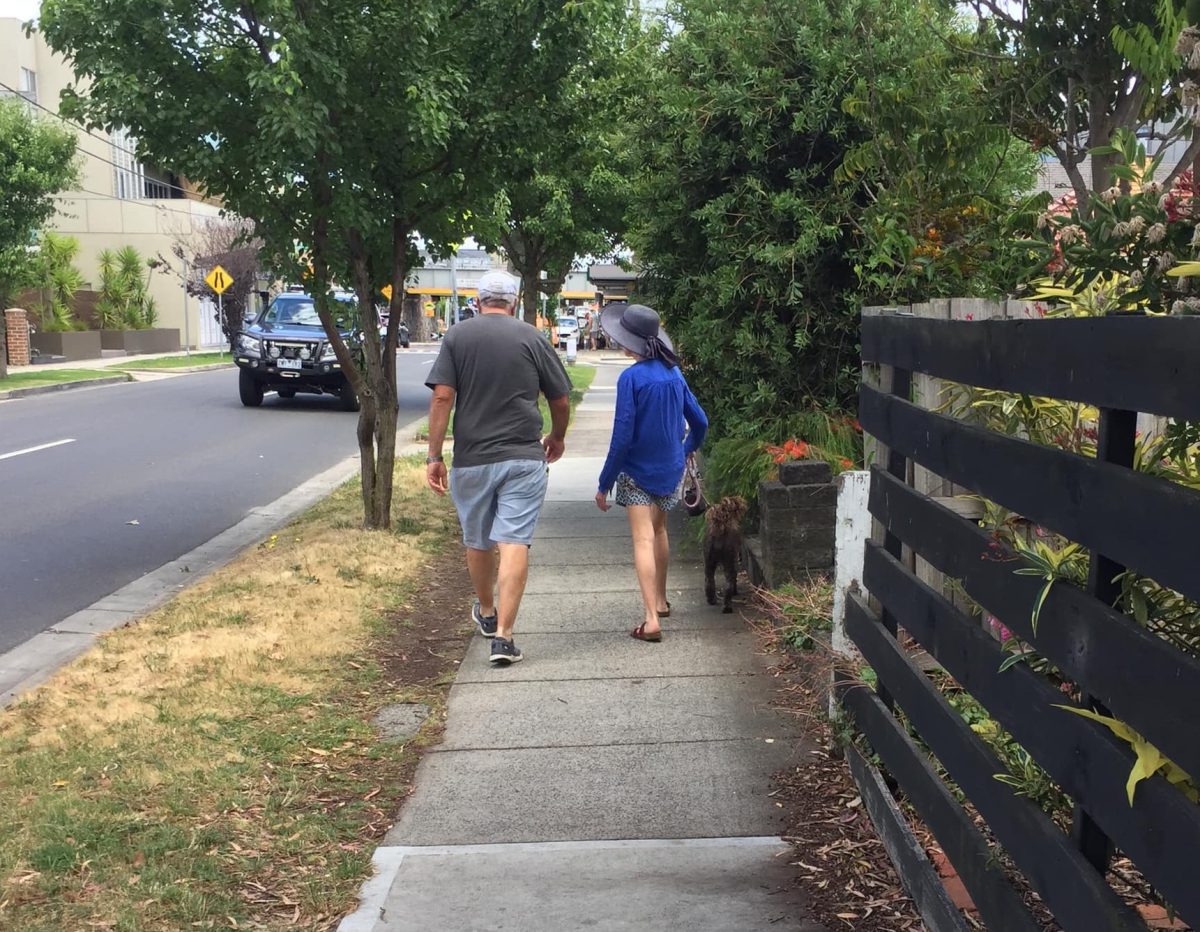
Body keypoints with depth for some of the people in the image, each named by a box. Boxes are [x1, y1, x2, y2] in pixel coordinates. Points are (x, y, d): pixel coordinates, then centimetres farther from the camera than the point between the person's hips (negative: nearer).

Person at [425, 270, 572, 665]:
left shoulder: (457, 336, 0)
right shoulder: (532, 338, 1)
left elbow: (442, 398, -7)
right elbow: (561, 400, 6)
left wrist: (434, 456, -2)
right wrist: (557, 438, 25)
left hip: (471, 458, 1)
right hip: (523, 458, -1)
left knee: (478, 542, 19)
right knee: (514, 544, -4)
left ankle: (486, 613, 40)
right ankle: (503, 636, -10)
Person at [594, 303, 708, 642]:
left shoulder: (631, 378, -18)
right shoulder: (674, 373, 1)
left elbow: (622, 436, -19)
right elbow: (700, 422, 8)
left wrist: (604, 483, -12)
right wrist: (686, 450, 29)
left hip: (638, 471, -6)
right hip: (670, 470, 6)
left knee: (643, 541, -8)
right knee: (659, 531, 24)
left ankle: (652, 620, -16)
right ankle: (660, 601, 38)